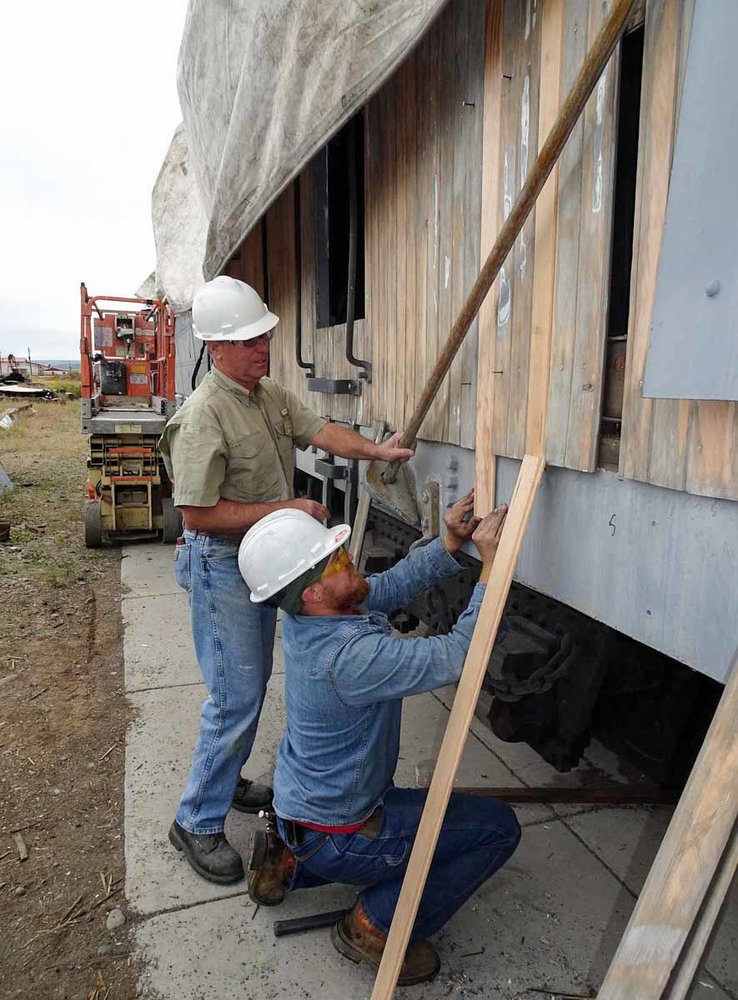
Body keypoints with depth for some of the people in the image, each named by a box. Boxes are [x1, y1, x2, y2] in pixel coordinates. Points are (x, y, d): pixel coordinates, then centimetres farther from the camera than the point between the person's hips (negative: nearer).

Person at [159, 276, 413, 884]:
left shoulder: (272, 395, 5)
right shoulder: (203, 416, -23)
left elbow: (321, 431, 5)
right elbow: (198, 514, -24)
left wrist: (378, 450, -12)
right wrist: (285, 509, -22)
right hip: (221, 565, -9)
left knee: (252, 681, 19)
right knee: (237, 696, -5)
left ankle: (223, 779, 39)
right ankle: (197, 822, 14)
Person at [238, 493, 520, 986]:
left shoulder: (308, 615, -9)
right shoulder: (350, 655, -36)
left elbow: (390, 587, 1)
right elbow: (459, 656, -31)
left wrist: (451, 543, -11)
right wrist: (492, 562, -27)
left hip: (300, 800, 8)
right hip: (336, 837, -8)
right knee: (498, 825, -1)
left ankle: (289, 862, 21)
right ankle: (378, 926, 5)